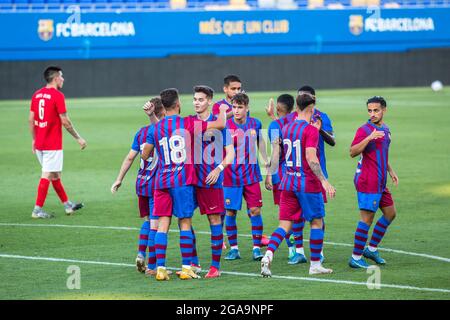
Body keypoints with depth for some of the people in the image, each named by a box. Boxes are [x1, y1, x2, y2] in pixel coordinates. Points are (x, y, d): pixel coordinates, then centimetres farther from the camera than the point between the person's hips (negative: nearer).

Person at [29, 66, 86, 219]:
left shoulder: (37, 95, 7)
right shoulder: (58, 96, -13)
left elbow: (31, 119, 10)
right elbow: (65, 122, -14)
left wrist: (34, 139, 20)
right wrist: (78, 138, -5)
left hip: (39, 144, 8)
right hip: (53, 145, -8)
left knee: (55, 175, 16)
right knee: (47, 176, -3)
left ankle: (67, 205, 27)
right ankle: (37, 210, -3)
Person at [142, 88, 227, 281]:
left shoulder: (154, 129, 4)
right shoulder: (188, 124, -5)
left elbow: (145, 155, 13)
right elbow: (220, 124, -3)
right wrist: (223, 111, 18)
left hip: (162, 181, 3)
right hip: (183, 180, -3)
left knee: (162, 223, 3)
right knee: (185, 223, 2)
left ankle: (160, 268, -1)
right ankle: (186, 268, 2)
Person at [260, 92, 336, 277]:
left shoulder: (286, 128, 9)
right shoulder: (311, 130, -13)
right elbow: (311, 158, -22)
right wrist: (324, 181, -23)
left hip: (287, 182, 6)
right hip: (308, 184, -6)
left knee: (285, 225, 5)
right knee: (317, 222, 9)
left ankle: (268, 255, -17)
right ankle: (315, 265, 12)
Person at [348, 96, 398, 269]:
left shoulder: (385, 129, 14)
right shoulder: (364, 130, -12)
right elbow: (352, 152, -24)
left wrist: (391, 171, 23)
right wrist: (369, 138, -34)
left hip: (380, 182, 9)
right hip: (367, 181, -9)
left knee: (390, 213, 14)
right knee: (367, 218, -9)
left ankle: (371, 249, 22)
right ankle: (356, 258, -4)